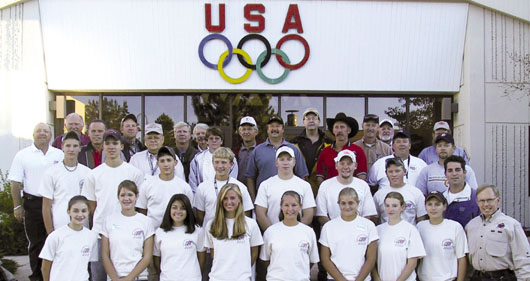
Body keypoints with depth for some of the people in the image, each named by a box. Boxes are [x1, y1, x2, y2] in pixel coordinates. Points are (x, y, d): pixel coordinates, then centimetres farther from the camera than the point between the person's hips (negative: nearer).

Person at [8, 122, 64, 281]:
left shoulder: (59, 155, 8)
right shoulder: (23, 155, 4)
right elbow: (15, 183, 2)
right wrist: (17, 206, -3)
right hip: (33, 204, -1)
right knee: (36, 242, 6)